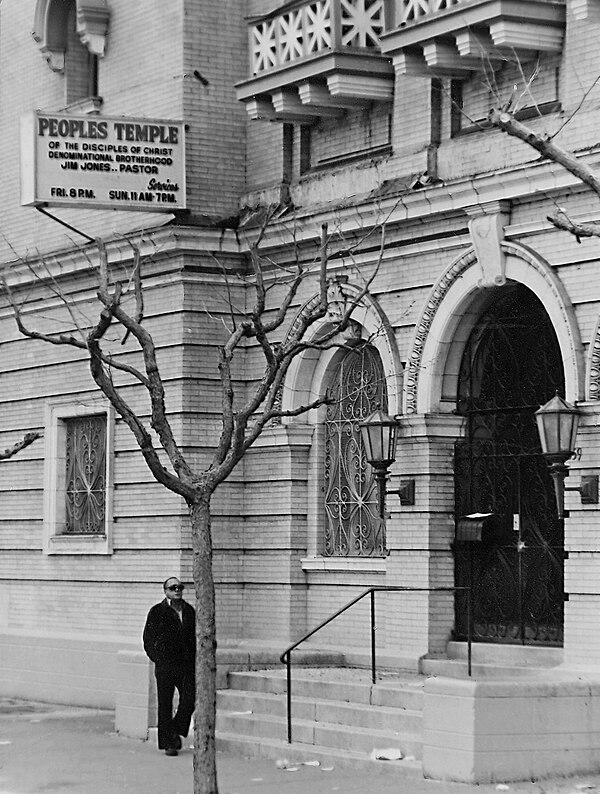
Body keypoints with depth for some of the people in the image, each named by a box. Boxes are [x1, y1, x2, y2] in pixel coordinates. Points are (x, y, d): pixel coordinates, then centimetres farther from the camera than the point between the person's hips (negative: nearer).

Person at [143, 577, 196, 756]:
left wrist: (193, 657, 9)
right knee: (165, 704, 1)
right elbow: (148, 638, 3)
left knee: (189, 699, -7)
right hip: (165, 666, -3)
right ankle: (167, 743, 8)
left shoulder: (189, 611, 12)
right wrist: (157, 659, -2)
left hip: (186, 664, 3)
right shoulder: (157, 612, 0)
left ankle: (176, 732, 17)